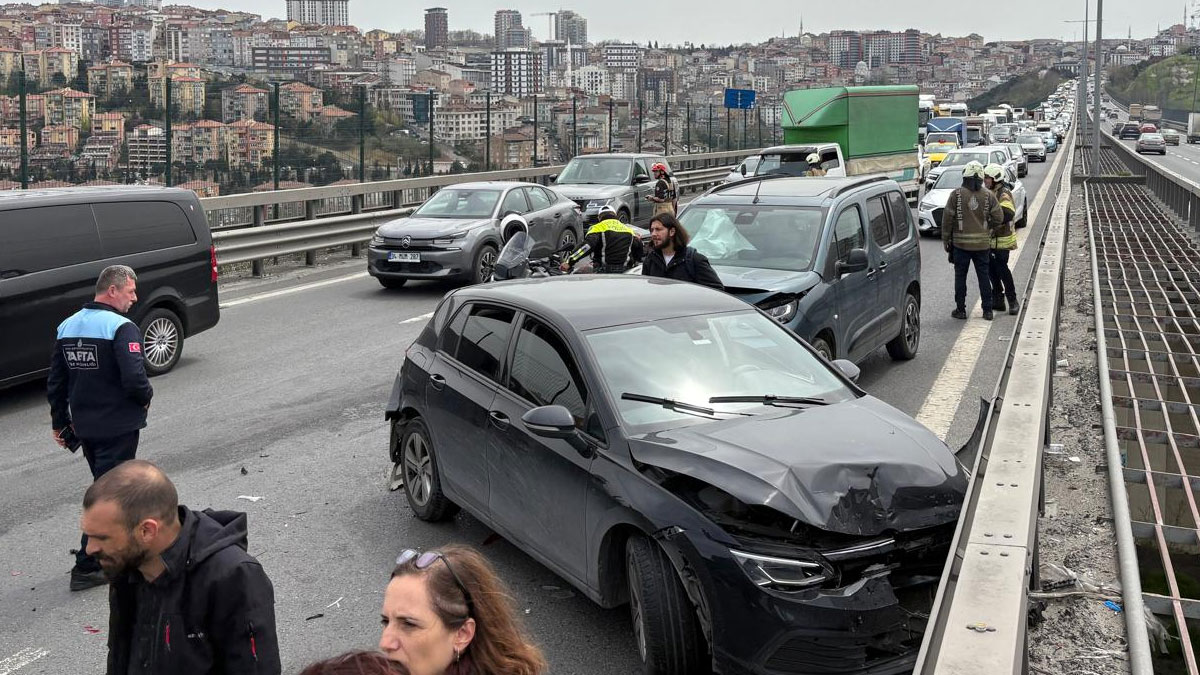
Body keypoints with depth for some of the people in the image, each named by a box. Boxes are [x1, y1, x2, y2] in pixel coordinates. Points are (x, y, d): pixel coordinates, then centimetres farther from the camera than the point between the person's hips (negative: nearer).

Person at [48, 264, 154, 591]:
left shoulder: (67, 327, 8)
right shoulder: (122, 328, -18)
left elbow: (56, 383, 12)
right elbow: (134, 379, -28)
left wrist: (60, 422, 20)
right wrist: (147, 396, -7)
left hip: (84, 427, 8)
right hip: (118, 427, -8)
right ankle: (86, 567, 4)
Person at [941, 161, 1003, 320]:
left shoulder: (956, 194, -8)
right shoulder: (988, 196, -1)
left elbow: (947, 218, -7)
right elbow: (999, 217, -2)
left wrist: (945, 239, 1)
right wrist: (987, 227, 16)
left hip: (961, 243, -2)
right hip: (982, 243, 2)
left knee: (960, 277, 6)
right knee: (984, 276, 10)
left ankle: (961, 310, 9)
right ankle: (987, 310, 12)